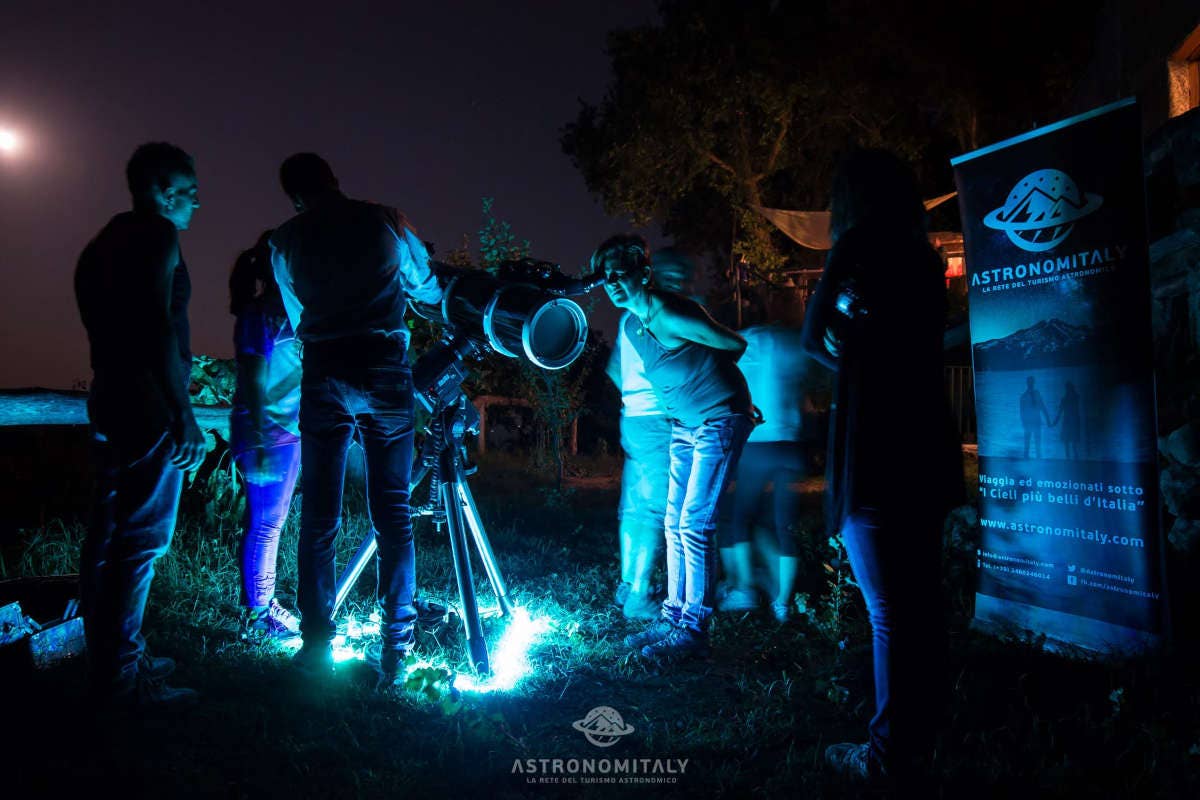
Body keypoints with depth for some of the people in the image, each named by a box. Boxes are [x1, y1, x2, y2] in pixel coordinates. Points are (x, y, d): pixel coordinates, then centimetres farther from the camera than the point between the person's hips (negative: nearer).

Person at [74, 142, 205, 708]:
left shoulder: (103, 242, 21)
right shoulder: (156, 234, -8)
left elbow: (113, 326, 20)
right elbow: (157, 327, -20)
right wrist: (184, 413, -21)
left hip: (109, 401, 10)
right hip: (148, 405, -10)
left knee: (109, 534, 12)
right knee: (142, 538, -7)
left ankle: (110, 660, 21)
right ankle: (121, 677, -2)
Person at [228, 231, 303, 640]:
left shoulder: (282, 311, 14)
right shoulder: (259, 314, -12)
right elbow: (254, 380, -16)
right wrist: (259, 440, -17)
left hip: (287, 432, 9)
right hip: (267, 434, -9)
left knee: (271, 522, 14)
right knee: (264, 523, -2)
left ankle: (265, 606, 24)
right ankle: (257, 617, 7)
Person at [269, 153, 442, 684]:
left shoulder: (286, 239, 10)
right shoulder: (384, 221, 7)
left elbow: (297, 317, 17)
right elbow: (428, 288, 19)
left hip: (324, 375, 1)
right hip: (385, 370, 0)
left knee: (318, 518, 6)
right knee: (393, 513, 2)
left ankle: (317, 643, 7)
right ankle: (396, 646, 3)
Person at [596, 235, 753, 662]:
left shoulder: (670, 317, -22)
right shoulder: (629, 324, 4)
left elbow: (736, 344, -13)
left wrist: (706, 373, 3)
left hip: (720, 419, -8)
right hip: (684, 424, 8)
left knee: (694, 525, -10)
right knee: (674, 523, 8)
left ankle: (693, 629, 0)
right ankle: (673, 616, 17)